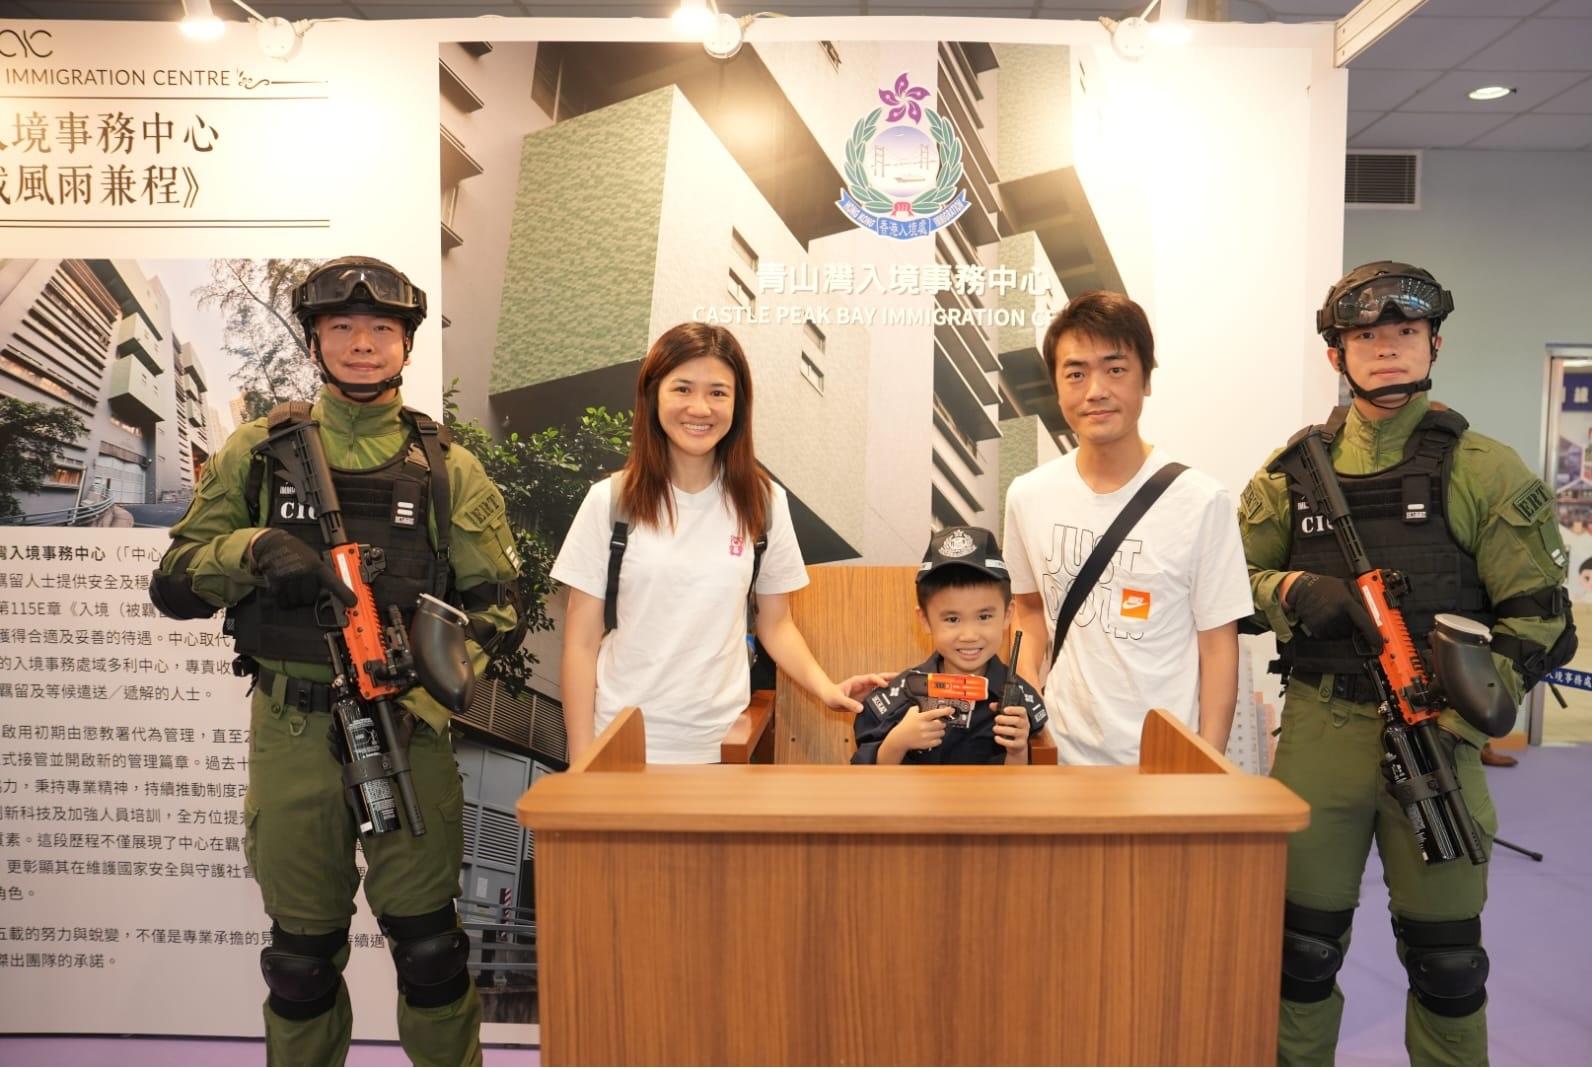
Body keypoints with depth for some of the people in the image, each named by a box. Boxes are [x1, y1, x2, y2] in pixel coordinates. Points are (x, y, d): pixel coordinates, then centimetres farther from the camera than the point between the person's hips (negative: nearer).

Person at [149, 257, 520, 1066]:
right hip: (291, 730, 1)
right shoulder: (257, 453, 4)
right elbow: (172, 583, 4)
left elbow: (497, 602, 1)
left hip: (408, 727, -1)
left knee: (427, 941, 7)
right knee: (303, 947, 15)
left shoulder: (448, 468, 2)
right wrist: (253, 549, -17)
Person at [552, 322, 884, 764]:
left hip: (721, 744, 1)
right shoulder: (610, 501, -6)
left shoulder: (764, 501, -1)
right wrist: (581, 759, -6)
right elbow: (582, 642, -3)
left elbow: (776, 623, 6)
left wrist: (824, 687, -11)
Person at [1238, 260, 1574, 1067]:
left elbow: (1536, 616, -2)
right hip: (1318, 733, 1)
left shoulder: (1484, 472, 0)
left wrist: (1452, 726, -13)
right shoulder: (1295, 470, 5)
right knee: (1304, 940, 11)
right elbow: (1235, 582, 8)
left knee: (1446, 953, 13)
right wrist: (1297, 592, -13)